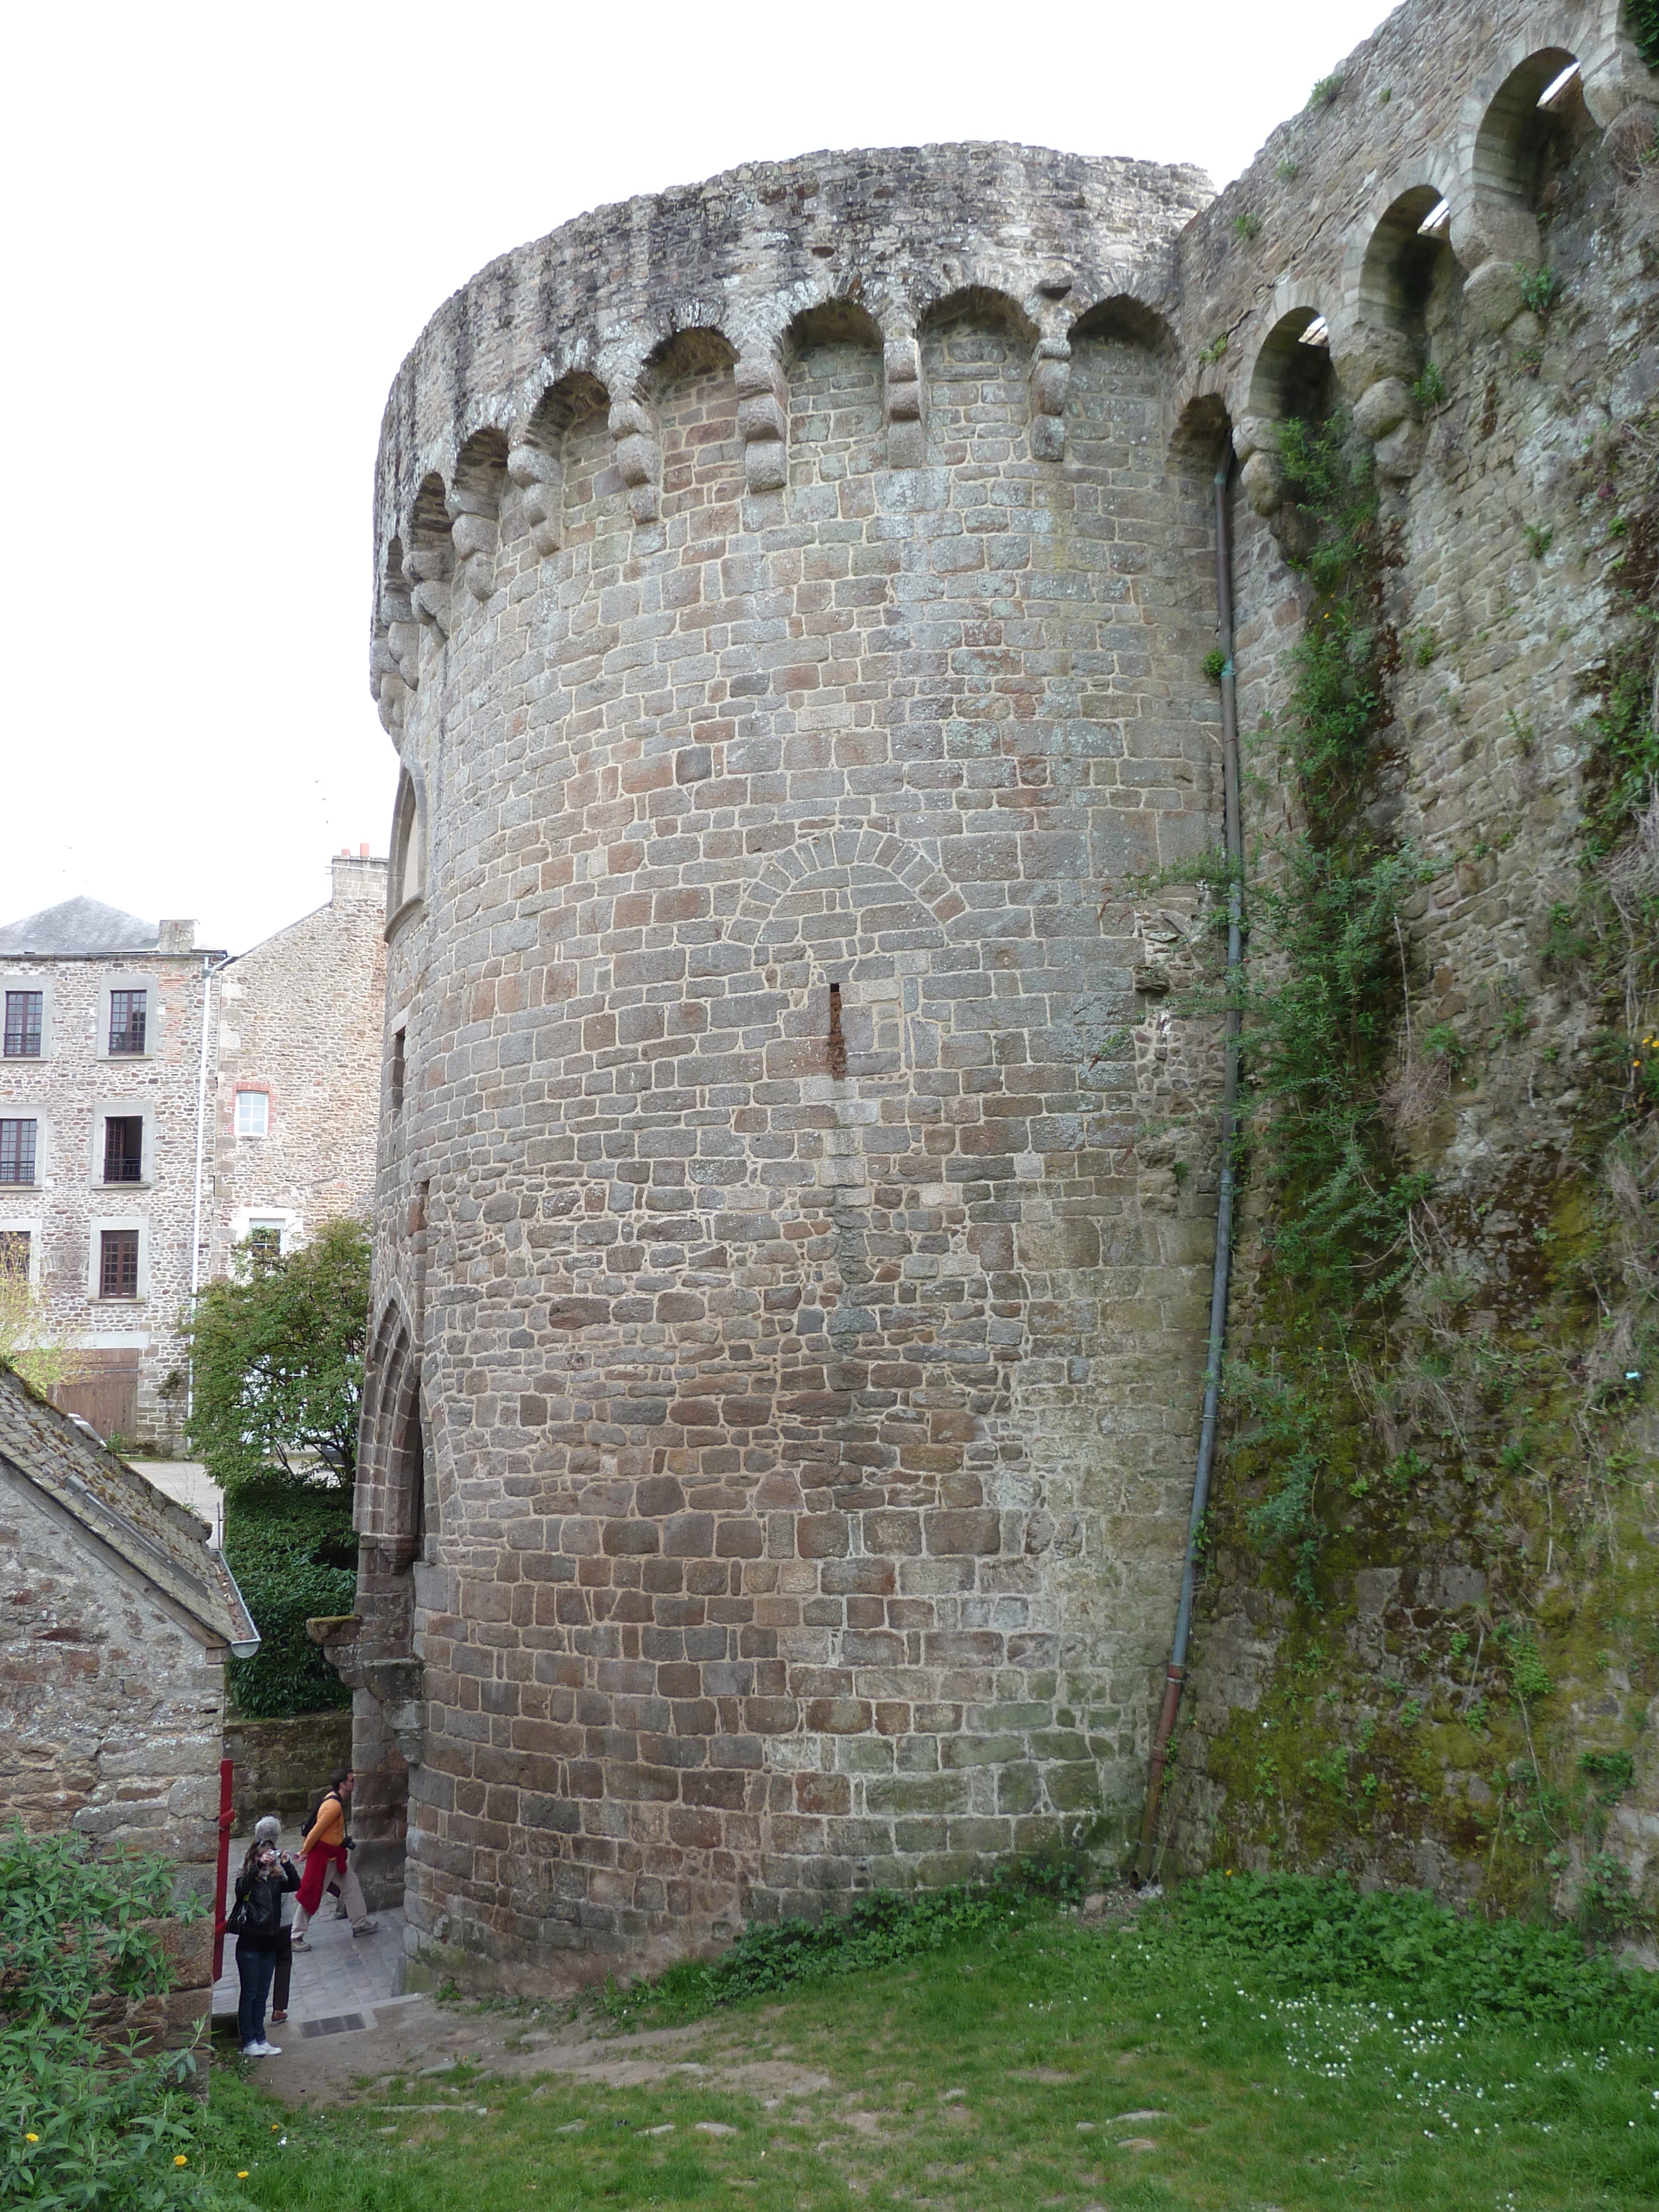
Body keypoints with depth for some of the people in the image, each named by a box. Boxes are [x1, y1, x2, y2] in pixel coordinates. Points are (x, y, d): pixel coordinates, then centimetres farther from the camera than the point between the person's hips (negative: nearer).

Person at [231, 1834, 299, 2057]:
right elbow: (242, 1889, -30)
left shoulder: (276, 1879, 5)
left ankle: (260, 2040, 20)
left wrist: (287, 1864, -24)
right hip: (249, 1944, -5)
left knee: (262, 1995, 13)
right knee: (249, 1994, 1)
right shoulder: (247, 1878, -8)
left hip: (269, 1942, 5)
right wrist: (258, 1866, -40)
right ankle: (248, 2043, 7)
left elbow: (296, 1885, -10)